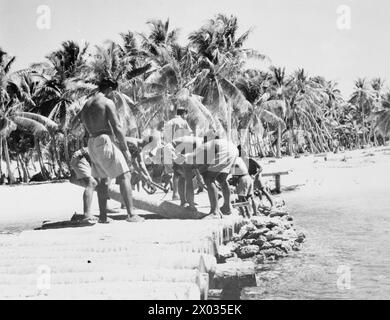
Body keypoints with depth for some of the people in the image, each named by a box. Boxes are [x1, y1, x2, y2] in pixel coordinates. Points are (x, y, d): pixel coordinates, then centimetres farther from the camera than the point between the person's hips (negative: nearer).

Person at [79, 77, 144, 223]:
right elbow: (117, 128, -11)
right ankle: (131, 214, -15)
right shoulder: (107, 102, -7)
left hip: (92, 143, 8)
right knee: (124, 176, -7)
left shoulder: (86, 104, 17)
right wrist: (125, 149, -9)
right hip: (105, 141, -8)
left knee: (102, 179, 14)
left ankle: (103, 216, 13)